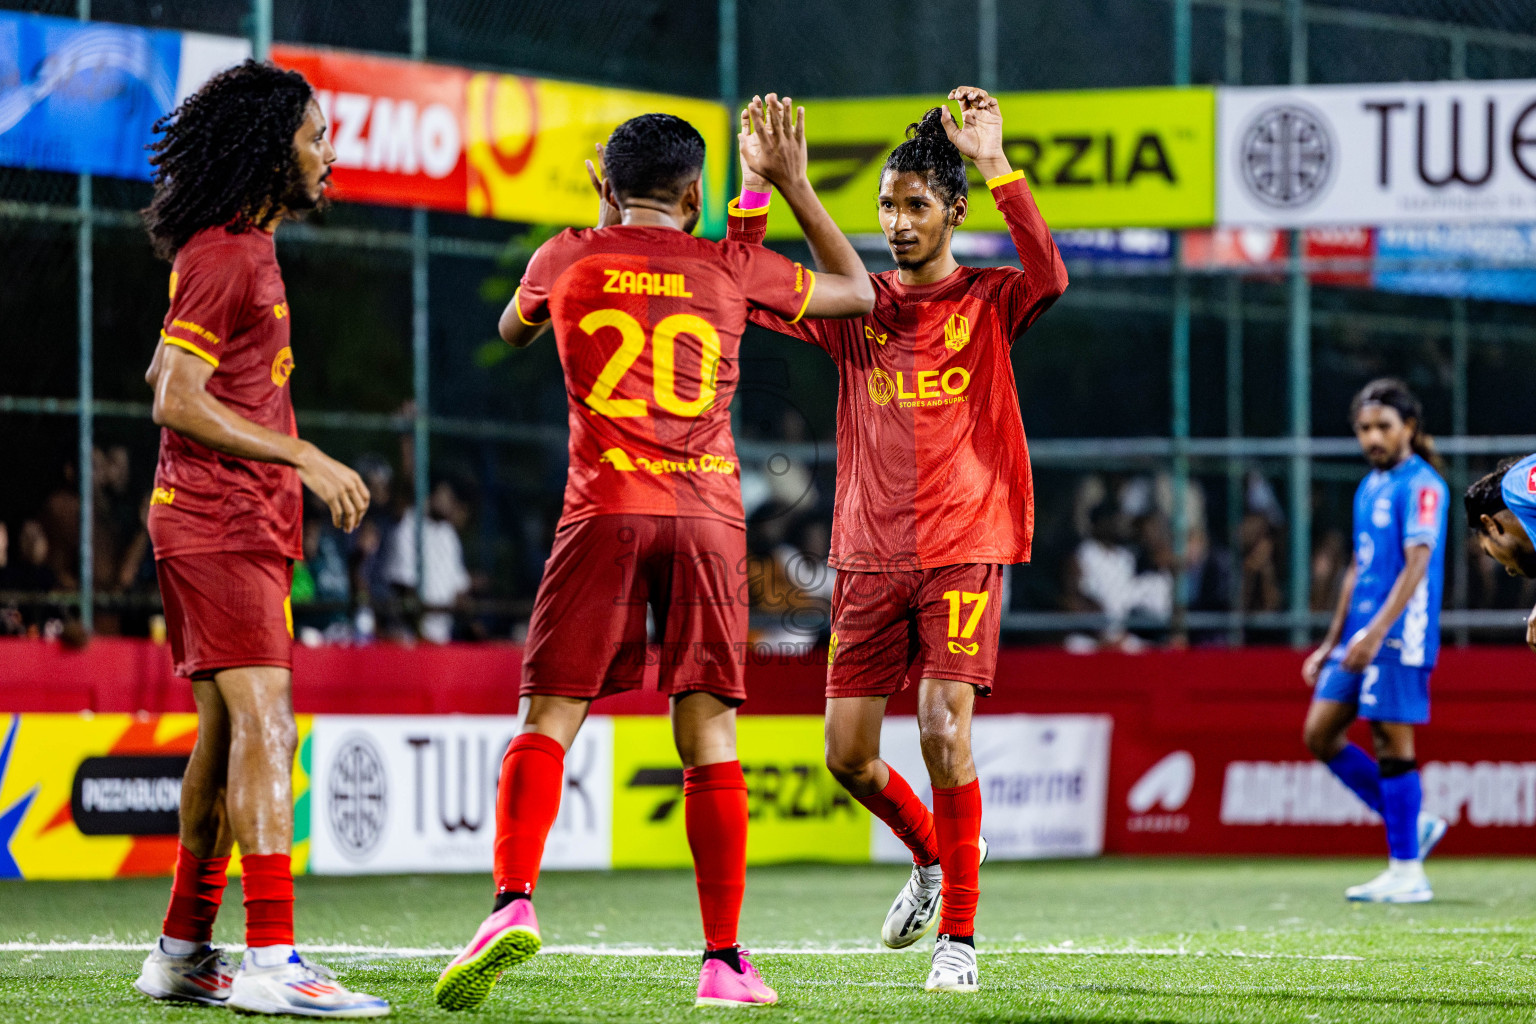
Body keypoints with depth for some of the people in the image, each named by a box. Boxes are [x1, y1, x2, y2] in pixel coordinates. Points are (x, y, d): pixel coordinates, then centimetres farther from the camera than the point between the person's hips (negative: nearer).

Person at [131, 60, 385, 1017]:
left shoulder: (245, 249, 18)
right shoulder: (225, 256, -13)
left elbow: (172, 377, 26)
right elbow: (178, 401, -18)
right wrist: (304, 458, -18)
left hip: (247, 526, 10)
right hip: (219, 527, -10)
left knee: (229, 731, 11)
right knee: (264, 722, -18)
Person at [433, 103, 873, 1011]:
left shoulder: (565, 262, 8)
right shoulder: (731, 269, 7)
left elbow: (512, 331, 32)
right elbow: (857, 291, 23)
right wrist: (794, 186, 26)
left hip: (605, 511, -1)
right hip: (708, 517, 1)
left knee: (548, 721, 0)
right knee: (710, 738, 2)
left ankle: (515, 901, -21)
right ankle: (725, 960, 1)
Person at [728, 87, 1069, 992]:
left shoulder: (987, 304, 2)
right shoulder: (855, 307, 11)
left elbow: (1049, 278, -20)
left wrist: (995, 163, -25)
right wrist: (759, 185, -8)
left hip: (963, 550, -4)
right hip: (869, 553, 4)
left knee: (944, 729, -16)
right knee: (848, 753, 1)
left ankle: (960, 934, -6)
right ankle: (931, 857, 32)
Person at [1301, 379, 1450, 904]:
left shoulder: (1421, 486, -10)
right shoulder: (1369, 487, 17)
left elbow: (1416, 564, -18)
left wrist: (1376, 632, -25)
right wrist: (1333, 641, 23)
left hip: (1399, 639, -9)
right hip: (1360, 637, 9)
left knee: (1392, 744, -7)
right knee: (1320, 735, 7)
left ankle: (1407, 873, 0)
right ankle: (1413, 824, 15)